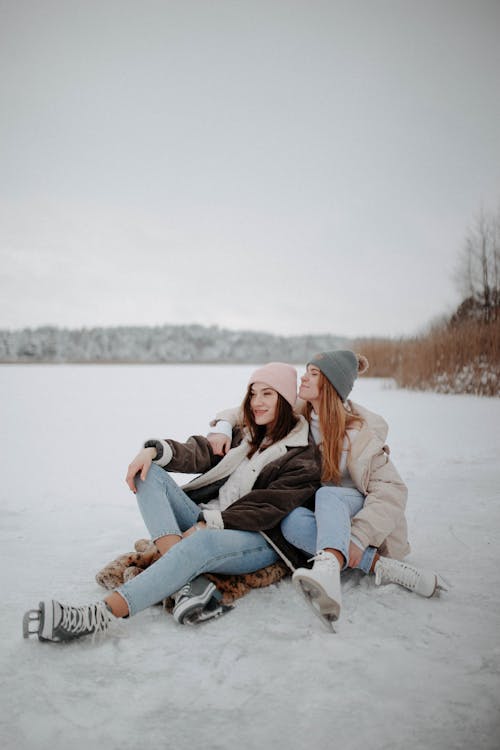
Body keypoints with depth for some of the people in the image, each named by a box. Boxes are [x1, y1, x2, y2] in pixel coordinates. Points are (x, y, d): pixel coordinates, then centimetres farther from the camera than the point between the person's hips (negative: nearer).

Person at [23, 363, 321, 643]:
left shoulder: (303, 457, 0)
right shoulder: (245, 436, 21)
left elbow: (267, 510, -12)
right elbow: (200, 453, 6)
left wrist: (207, 525, -19)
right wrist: (155, 450, -14)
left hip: (260, 540, -7)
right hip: (205, 524, 7)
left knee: (201, 544, -41)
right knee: (149, 472, -11)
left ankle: (99, 616, -52)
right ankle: (186, 580, -33)